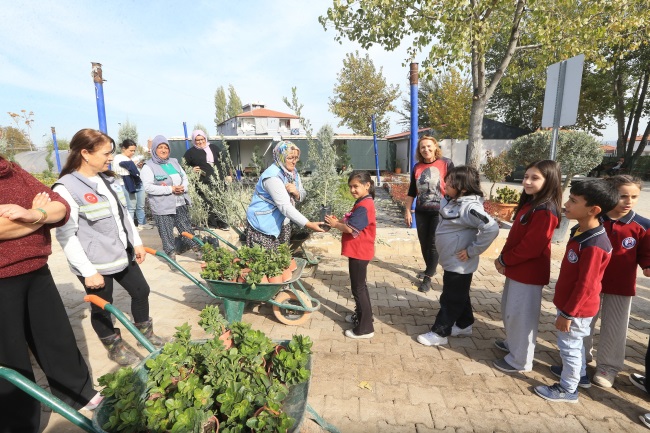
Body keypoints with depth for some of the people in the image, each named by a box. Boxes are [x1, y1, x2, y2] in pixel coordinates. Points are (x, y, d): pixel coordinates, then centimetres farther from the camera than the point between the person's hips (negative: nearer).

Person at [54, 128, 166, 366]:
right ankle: (115, 347, 35)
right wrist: (88, 271, -19)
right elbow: (66, 235, -19)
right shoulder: (66, 188, -18)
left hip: (123, 255, 7)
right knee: (102, 308, 13)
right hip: (95, 265, -7)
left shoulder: (108, 179, 5)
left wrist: (137, 242, 13)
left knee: (141, 291, 18)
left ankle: (146, 333, 40)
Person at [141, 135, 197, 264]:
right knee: (167, 233, 3)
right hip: (162, 207, -5)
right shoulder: (148, 166, -6)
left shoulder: (174, 162, 12)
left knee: (187, 229, 14)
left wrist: (183, 188, -8)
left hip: (180, 204, 5)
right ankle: (171, 257, 16)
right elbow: (148, 187, -16)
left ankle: (196, 248, 28)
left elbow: (185, 178, 16)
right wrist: (171, 189, -21)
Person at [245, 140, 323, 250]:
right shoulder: (273, 177, -26)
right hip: (263, 225, -7)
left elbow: (302, 195, 5)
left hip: (281, 223, 8)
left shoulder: (293, 172, 0)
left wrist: (296, 193, -20)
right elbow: (285, 207, -32)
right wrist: (308, 224, -37)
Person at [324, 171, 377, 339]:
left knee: (358, 289, -3)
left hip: (359, 252, -11)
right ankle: (361, 315, 38)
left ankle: (365, 328, 7)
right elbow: (351, 222, 14)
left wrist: (335, 224, -13)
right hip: (358, 251, 11)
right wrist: (338, 221, -3)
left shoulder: (364, 206, -22)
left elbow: (351, 228, -29)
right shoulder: (362, 203, 13)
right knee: (360, 286, 22)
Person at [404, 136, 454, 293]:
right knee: (424, 243, 13)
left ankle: (428, 278, 9)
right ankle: (430, 269, 34)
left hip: (440, 211, -4)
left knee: (433, 244, -1)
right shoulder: (417, 167, 4)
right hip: (421, 212, 4)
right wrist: (407, 211, 6)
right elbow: (412, 191, 9)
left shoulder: (446, 163, -7)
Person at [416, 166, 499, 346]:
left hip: (459, 264, -9)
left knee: (451, 299, 6)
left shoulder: (470, 207, -25)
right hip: (451, 261, 9)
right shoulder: (450, 200, 2)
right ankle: (464, 325, 40)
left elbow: (491, 228, -33)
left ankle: (439, 333, 19)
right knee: (459, 296, 23)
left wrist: (472, 250, -25)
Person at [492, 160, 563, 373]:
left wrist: (504, 260, -13)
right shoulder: (529, 203, 9)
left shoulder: (545, 212, -22)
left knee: (521, 315, 4)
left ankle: (520, 360, 20)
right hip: (517, 269, 10)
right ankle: (512, 343, 43)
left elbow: (530, 247, -24)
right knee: (509, 310, 23)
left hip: (529, 273, -10)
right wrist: (504, 258, 3)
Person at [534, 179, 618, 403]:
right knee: (574, 343, 27)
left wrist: (567, 314, -18)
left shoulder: (593, 245, -30)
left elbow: (585, 286, -25)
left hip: (577, 309, -9)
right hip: (571, 303, 9)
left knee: (569, 346, 9)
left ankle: (568, 389, 28)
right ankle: (578, 372, 49)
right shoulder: (580, 231, 0)